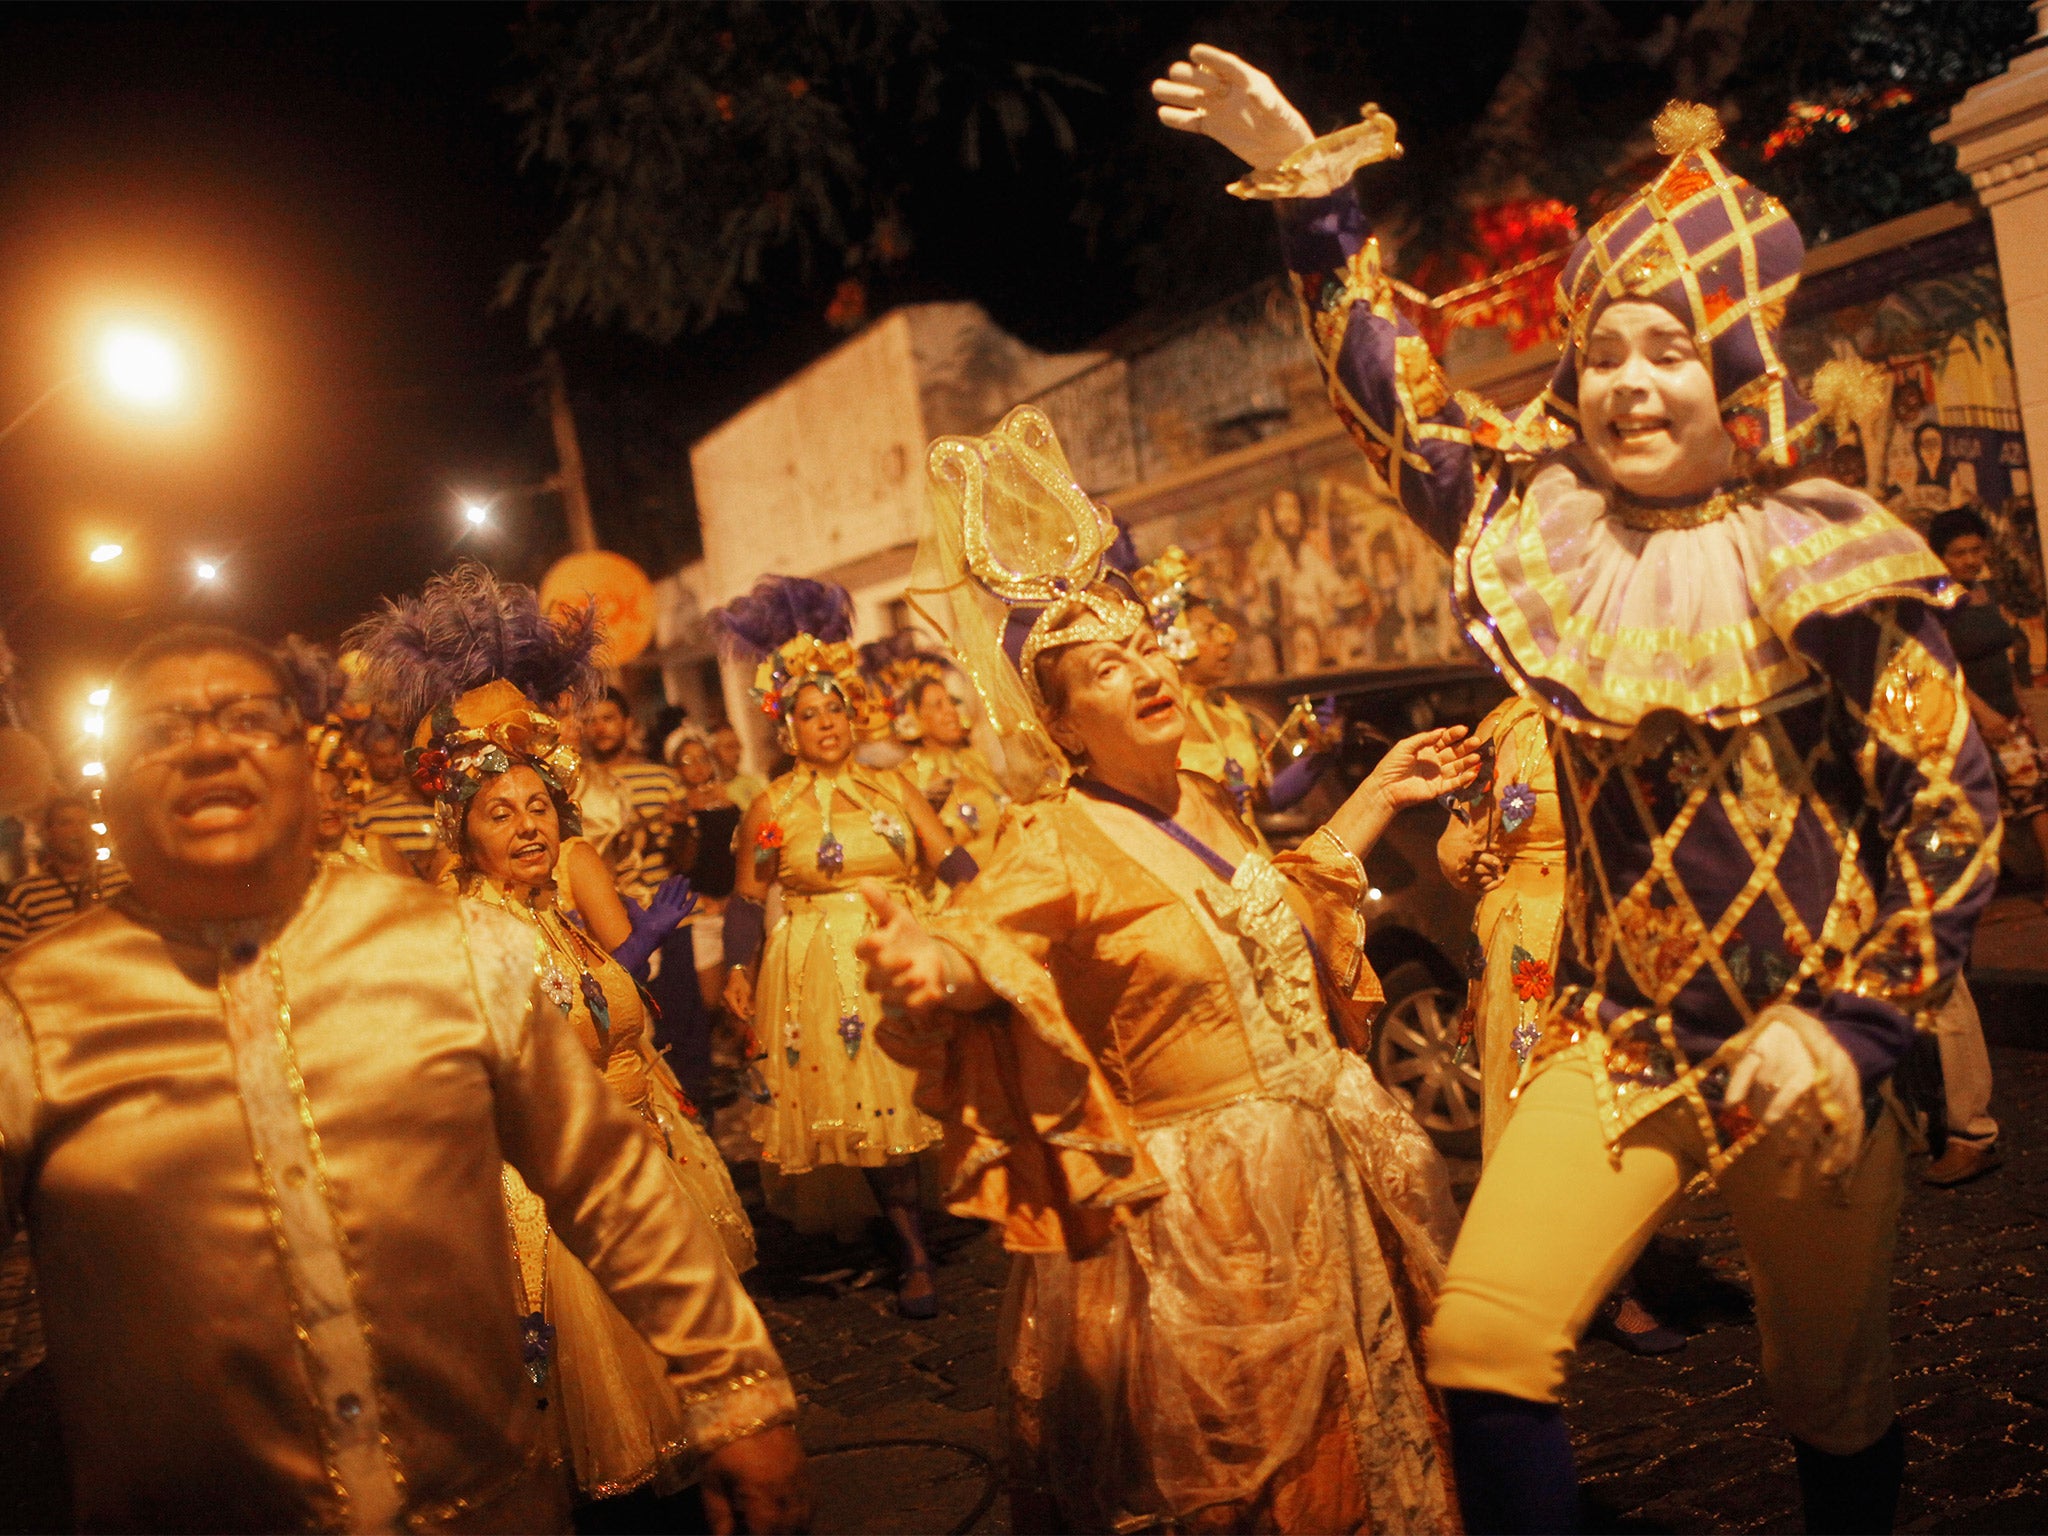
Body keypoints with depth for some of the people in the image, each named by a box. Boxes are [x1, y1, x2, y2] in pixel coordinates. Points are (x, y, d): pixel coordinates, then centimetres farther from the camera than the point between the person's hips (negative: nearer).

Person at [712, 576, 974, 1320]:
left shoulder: (893, 788, 5)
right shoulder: (773, 806, 1)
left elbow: (951, 861, 0)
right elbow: (747, 898, 5)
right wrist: (740, 969, -5)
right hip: (820, 973, -1)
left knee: (918, 1090, 1)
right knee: (861, 1109, -2)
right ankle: (915, 1257, 6)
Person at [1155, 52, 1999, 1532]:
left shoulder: (1829, 563, -10)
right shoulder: (1545, 521, 0)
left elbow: (1955, 812, -8)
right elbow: (1397, 395, 11)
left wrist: (1855, 1028, -14)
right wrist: (1307, 178, 9)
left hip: (1805, 1056, -2)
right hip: (1617, 1037, 3)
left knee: (1835, 1394, 14)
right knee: (1481, 1343, -11)